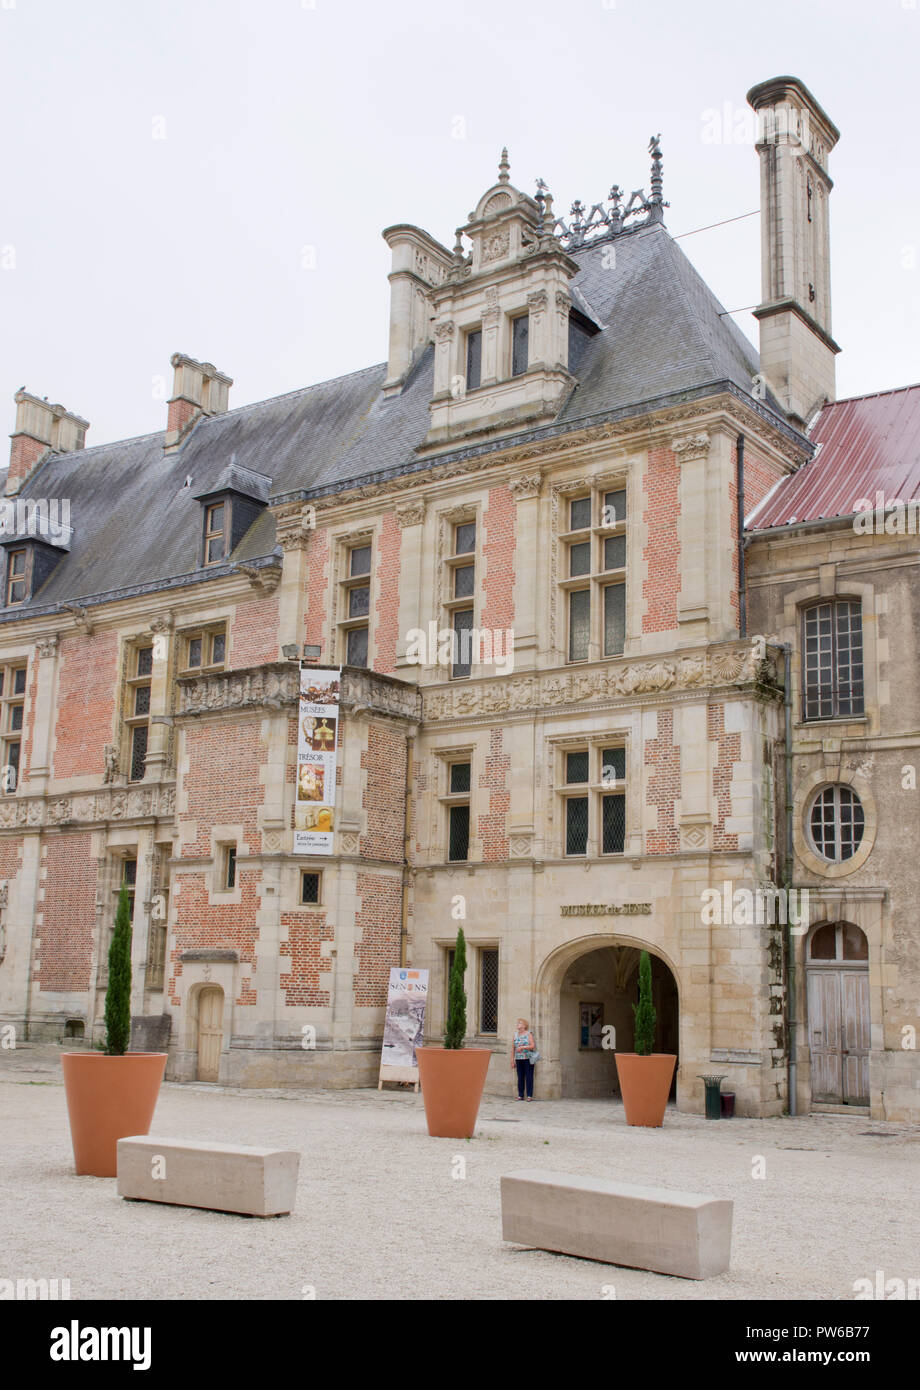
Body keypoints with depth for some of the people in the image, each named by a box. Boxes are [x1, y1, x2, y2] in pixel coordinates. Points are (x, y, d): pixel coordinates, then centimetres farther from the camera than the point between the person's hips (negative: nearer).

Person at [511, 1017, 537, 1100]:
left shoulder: (529, 1034, -1)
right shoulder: (516, 1035, 11)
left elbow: (532, 1046, -10)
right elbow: (513, 1048, 12)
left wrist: (522, 1047, -18)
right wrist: (512, 1060, 9)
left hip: (528, 1059, -4)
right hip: (518, 1059, 4)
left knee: (529, 1077, -3)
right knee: (520, 1077, 4)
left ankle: (529, 1095, 0)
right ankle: (520, 1095, 11)